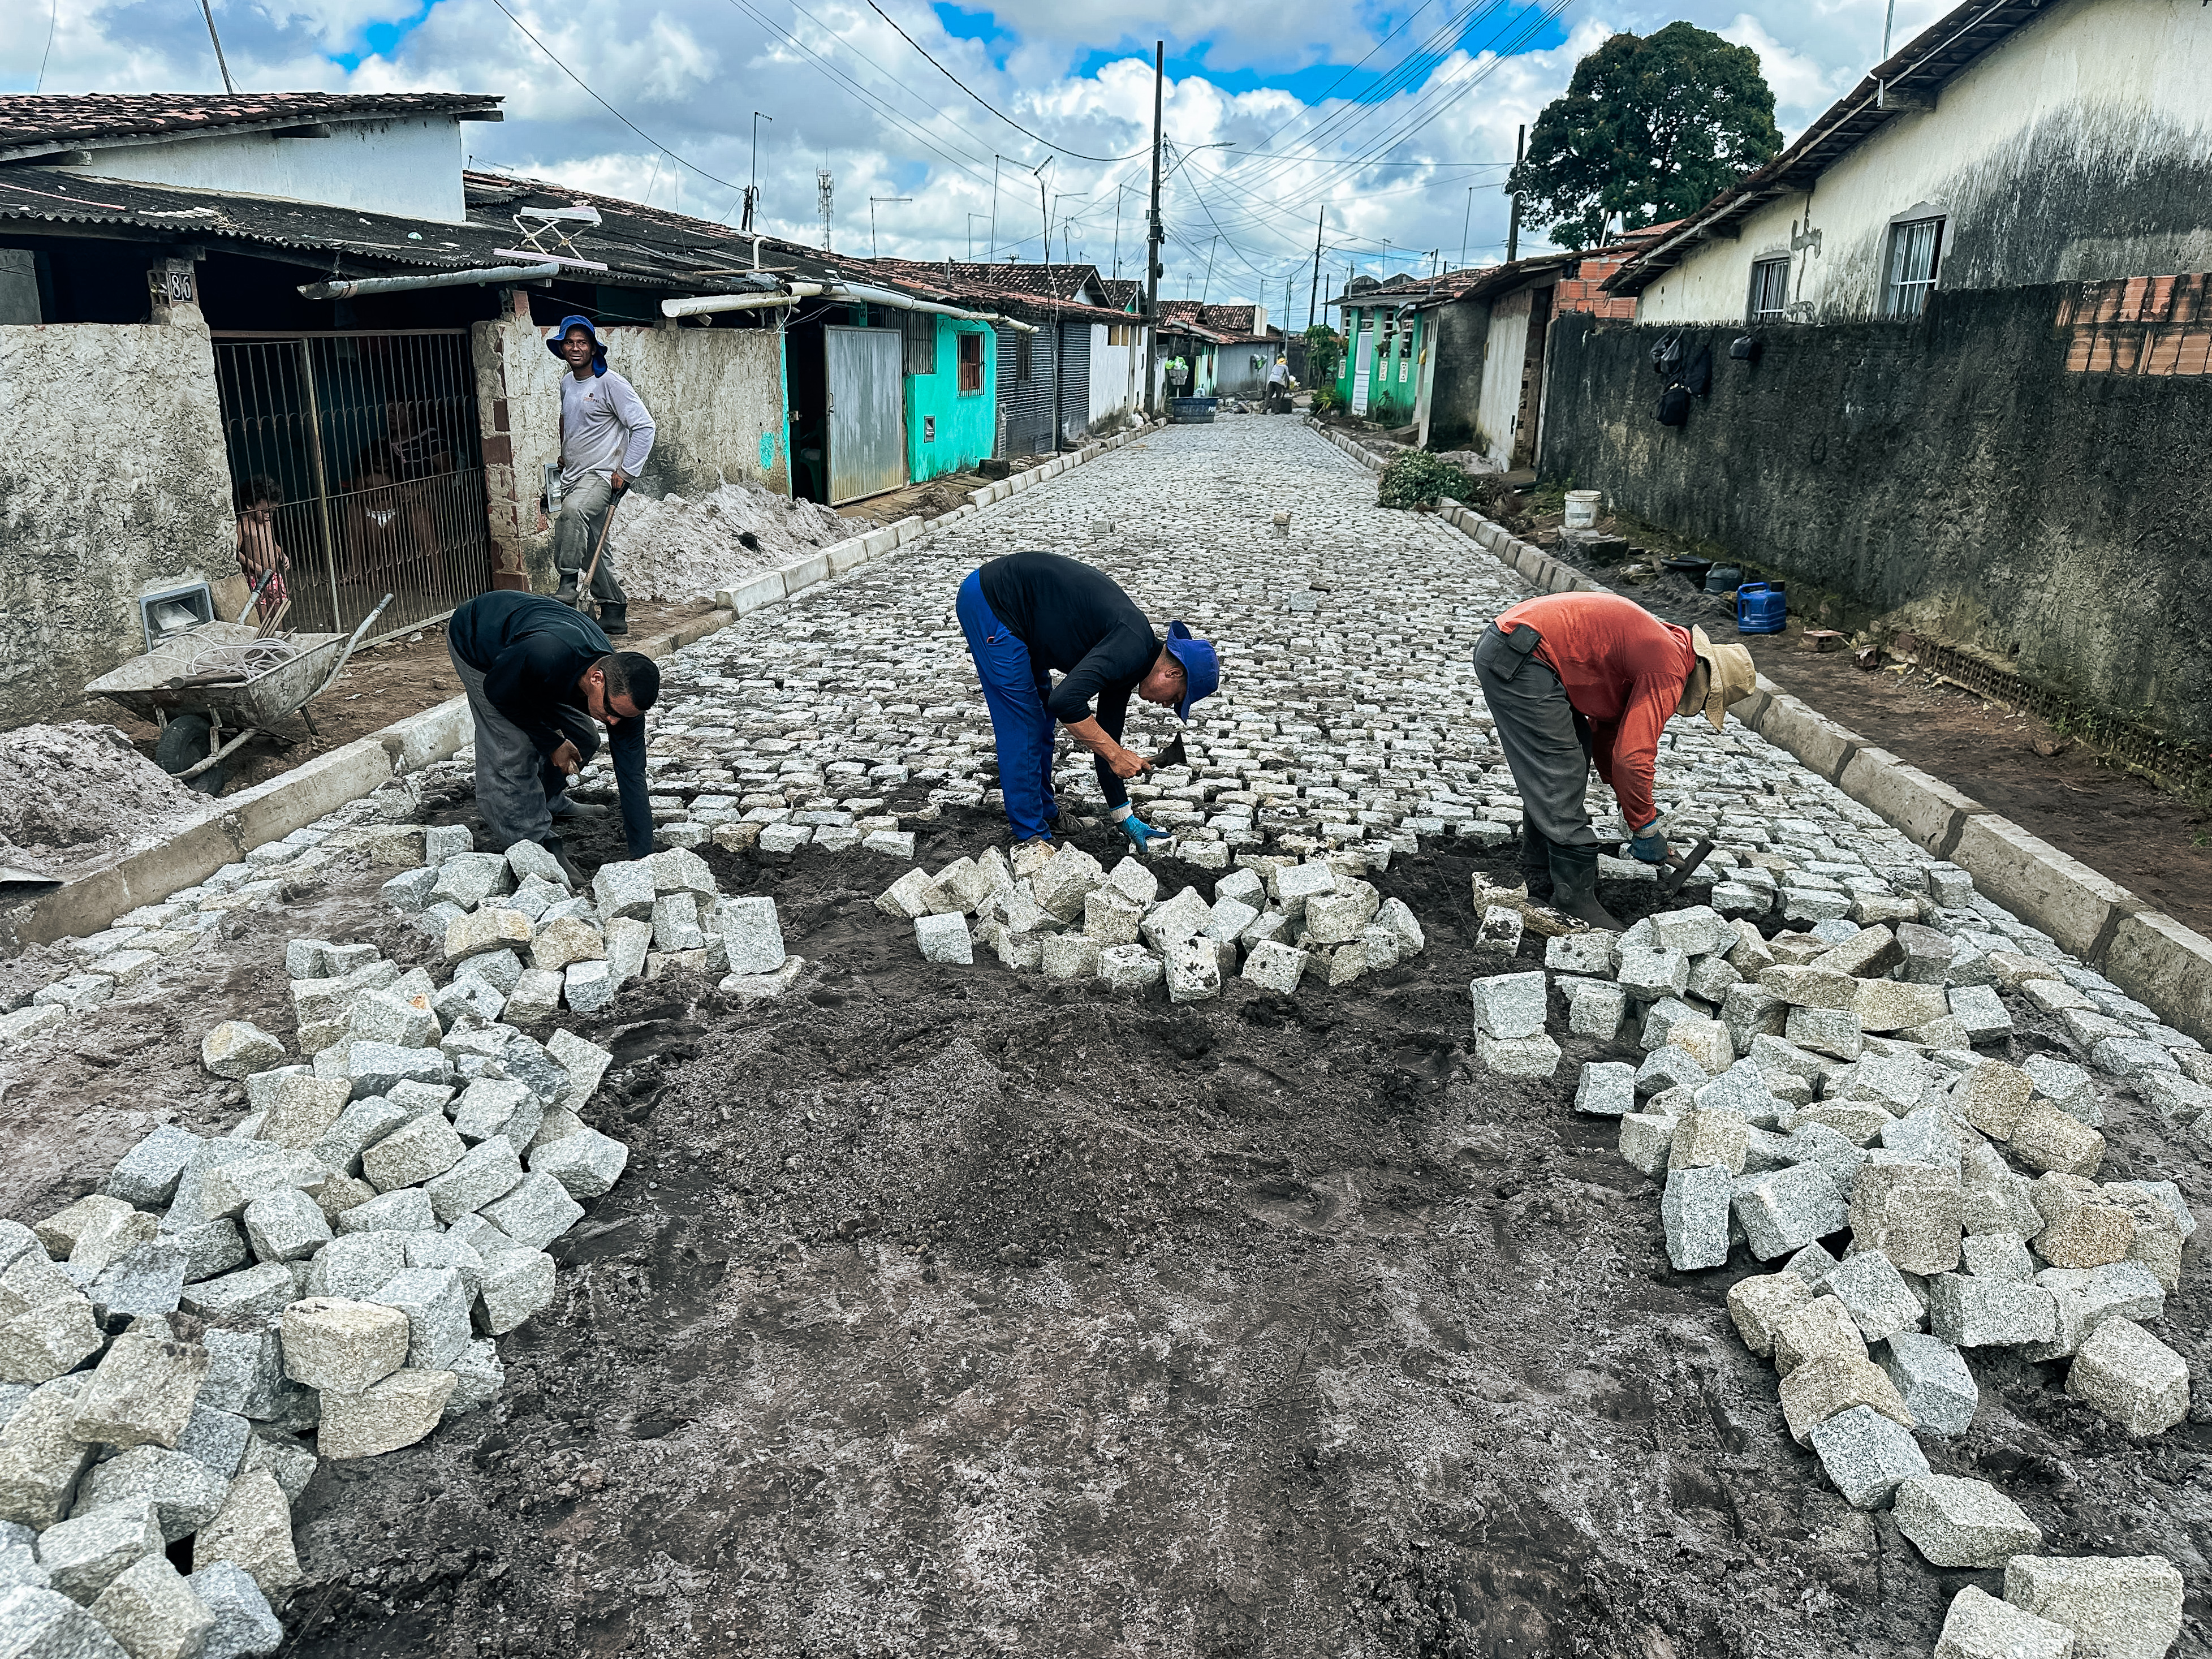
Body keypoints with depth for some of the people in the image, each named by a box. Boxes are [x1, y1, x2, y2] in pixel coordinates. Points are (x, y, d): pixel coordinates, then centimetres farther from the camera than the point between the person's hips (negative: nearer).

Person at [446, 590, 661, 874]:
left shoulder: (625, 693, -26)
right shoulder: (547, 657, -46)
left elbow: (632, 776, -20)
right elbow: (499, 693, -23)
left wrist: (643, 857, -21)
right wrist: (552, 743, -18)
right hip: (475, 643, -5)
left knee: (582, 740, 2)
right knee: (515, 749, -15)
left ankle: (549, 803, 27)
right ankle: (533, 844, -4)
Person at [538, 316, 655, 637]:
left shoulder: (610, 383, -10)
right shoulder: (566, 383, 12)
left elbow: (644, 427, -14)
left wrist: (625, 472, -16)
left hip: (602, 475, -8)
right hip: (572, 477, 8)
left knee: (574, 510, -37)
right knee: (592, 551, 10)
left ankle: (567, 589, -34)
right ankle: (615, 614, 20)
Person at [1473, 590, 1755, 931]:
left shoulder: (1656, 646, 21)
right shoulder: (1670, 672, -9)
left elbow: (1607, 733, 28)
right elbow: (1633, 757, -14)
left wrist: (1636, 813, 28)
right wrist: (1645, 828, -1)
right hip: (1518, 659, -11)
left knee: (1547, 776, 17)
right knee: (1561, 777, -6)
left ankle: (1542, 879, 25)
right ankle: (1574, 896, 1)